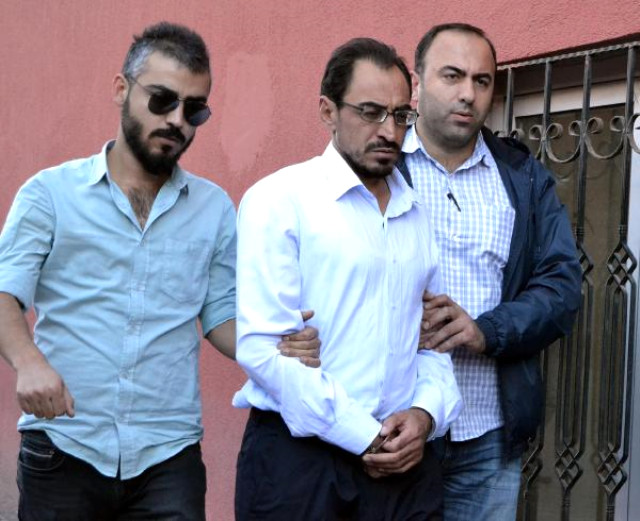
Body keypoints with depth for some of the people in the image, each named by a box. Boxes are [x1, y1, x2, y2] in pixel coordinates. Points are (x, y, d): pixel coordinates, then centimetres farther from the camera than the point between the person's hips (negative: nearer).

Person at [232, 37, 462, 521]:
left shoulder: (422, 212, 11)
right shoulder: (278, 200, -6)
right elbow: (262, 345, -14)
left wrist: (426, 412, -4)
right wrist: (363, 437, -12)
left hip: (404, 462, 5)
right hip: (298, 459, -5)